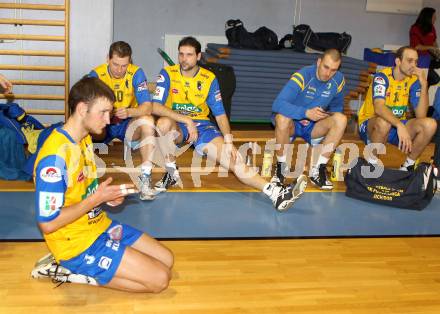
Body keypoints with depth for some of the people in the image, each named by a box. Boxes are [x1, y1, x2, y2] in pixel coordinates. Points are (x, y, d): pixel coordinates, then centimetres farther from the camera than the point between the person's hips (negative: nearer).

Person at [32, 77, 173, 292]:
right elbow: (47, 224, -24)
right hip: (78, 244, -9)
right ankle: (78, 272, -2)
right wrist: (97, 199, -19)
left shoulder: (85, 139, 5)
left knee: (166, 260, 10)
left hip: (99, 227, 9)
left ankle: (83, 270, 8)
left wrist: (107, 196, -2)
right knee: (160, 279, -11)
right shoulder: (55, 156, -25)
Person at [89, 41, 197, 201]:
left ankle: (145, 178, -32)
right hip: (102, 126, 0)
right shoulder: (96, 75, -13)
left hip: (128, 124, 0)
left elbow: (147, 107, -20)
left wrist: (129, 112, -40)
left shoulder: (136, 73, -13)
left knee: (147, 120, -32)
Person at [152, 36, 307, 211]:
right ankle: (171, 172, -14)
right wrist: (184, 118, -28)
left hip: (201, 125, 1)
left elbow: (219, 113, 0)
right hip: (176, 126, -1)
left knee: (233, 158, -19)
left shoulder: (209, 79, 0)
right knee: (163, 123, -38)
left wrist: (228, 140, -16)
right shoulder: (168, 74, -6)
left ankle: (275, 193, -30)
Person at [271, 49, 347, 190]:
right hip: (292, 123, -4)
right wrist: (306, 112, -44)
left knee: (341, 119, -23)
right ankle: (282, 166, -15)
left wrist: (330, 115, -12)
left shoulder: (338, 80, -6)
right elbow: (277, 104, -33)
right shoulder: (302, 76, -22)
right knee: (282, 118, -38)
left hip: (314, 127, 4)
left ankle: (317, 169, -17)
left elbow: (337, 107, 12)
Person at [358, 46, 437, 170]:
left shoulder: (413, 81, -3)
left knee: (430, 124, -17)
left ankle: (408, 165, -2)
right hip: (371, 125, -5)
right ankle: (371, 164, -17)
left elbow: (421, 115, -12)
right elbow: (379, 108, -34)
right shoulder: (382, 77, -17)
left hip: (397, 126, 5)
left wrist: (424, 85, -21)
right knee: (384, 122, -39)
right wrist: (400, 125, -48)